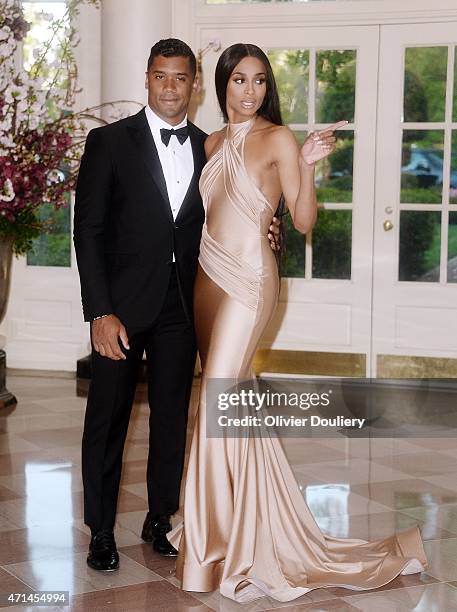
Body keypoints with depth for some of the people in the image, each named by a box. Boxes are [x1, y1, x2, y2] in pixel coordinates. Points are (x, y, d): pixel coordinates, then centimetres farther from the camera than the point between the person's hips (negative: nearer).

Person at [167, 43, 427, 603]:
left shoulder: (277, 139, -4)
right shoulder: (212, 143, 15)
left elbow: (303, 222, -10)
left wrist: (307, 167, -21)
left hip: (248, 279, -6)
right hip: (208, 277, 7)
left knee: (219, 402, -10)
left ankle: (225, 544, 2)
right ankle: (230, 529, 23)